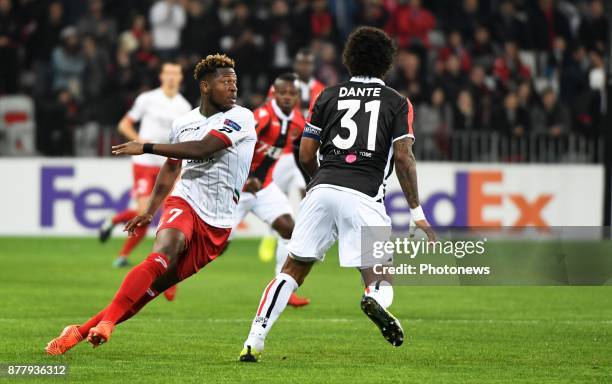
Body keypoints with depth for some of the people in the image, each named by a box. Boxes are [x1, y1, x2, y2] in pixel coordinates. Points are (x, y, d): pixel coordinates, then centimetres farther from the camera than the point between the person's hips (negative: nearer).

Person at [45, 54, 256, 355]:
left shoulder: (240, 118, -5)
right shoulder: (183, 123, 10)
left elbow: (202, 149, -18)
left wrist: (146, 148, -14)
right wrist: (150, 211, 27)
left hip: (217, 225, -1)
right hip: (184, 203, 1)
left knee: (153, 287, -6)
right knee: (162, 256, -30)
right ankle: (106, 322, -36)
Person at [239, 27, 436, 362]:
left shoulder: (329, 96, 17)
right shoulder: (397, 102, 12)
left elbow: (306, 154, 15)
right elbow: (404, 158, 2)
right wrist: (417, 212, 5)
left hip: (323, 188, 2)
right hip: (364, 195, -2)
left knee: (293, 269, 11)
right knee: (380, 278, 4)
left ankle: (253, 343, 1)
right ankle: (376, 299, -34)